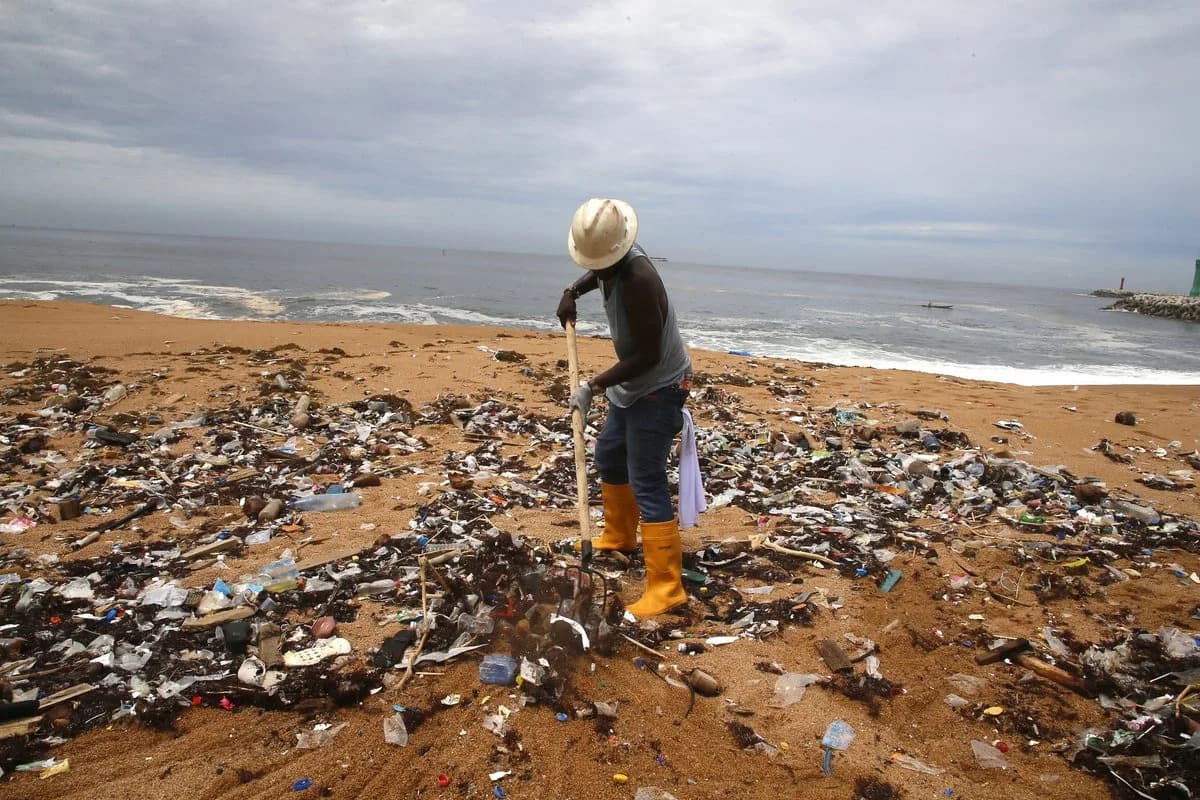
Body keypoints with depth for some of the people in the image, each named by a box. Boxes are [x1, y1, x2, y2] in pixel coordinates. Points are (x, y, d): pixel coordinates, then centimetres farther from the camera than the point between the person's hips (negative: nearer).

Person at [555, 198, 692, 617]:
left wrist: (594, 385, -22)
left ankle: (666, 587, -4)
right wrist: (572, 292, 8)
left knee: (646, 483, -11)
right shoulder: (612, 259, -3)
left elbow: (647, 355, -28)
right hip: (633, 386, 10)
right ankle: (619, 536, 43)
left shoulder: (638, 280, -31)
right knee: (609, 456, 22)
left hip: (659, 388, -10)